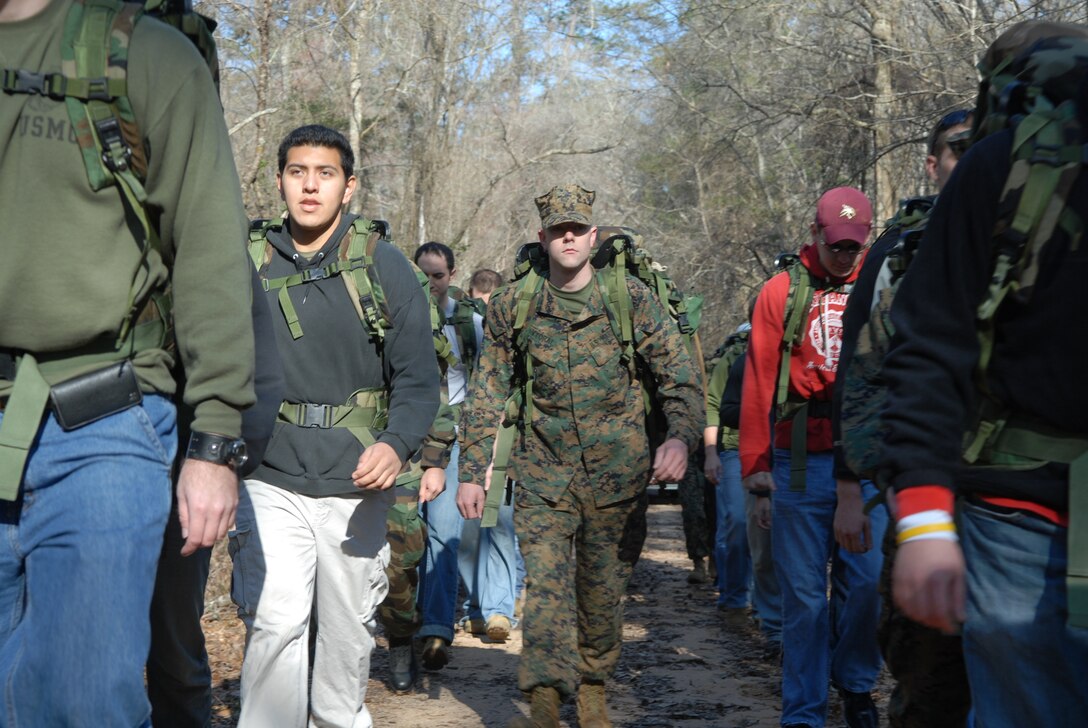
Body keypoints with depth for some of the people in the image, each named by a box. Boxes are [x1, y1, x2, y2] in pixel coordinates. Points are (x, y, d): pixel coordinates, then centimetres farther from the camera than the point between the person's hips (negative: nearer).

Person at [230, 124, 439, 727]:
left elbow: (418, 378, -3)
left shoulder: (383, 266, -1)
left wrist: (397, 445, -20)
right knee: (275, 622, -14)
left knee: (347, 629, 11)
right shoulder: (251, 264, 4)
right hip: (272, 481, 0)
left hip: (356, 482, 0)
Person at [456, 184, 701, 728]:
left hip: (618, 472, 0)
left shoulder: (632, 299, -2)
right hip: (543, 473, 0)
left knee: (604, 589, 9)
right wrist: (472, 470, 3)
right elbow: (487, 393, 7)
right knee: (545, 584, -11)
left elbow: (679, 376, -3)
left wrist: (681, 435, -22)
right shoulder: (512, 306, 2)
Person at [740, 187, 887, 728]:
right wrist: (755, 461, -2)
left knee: (867, 581, 2)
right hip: (800, 462, -1)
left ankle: (855, 683, 26)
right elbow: (758, 380, 2)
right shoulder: (783, 292, 5)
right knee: (804, 595, 2)